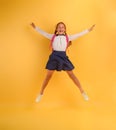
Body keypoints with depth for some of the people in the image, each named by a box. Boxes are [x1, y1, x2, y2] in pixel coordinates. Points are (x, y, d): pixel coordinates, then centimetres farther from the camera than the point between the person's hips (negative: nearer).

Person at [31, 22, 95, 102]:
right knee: (48, 76, 5)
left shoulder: (68, 37, 10)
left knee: (72, 75, 5)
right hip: (54, 56, 0)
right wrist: (35, 27, 15)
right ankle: (41, 93, 19)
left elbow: (79, 34, 14)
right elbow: (43, 33, 16)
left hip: (63, 56, 0)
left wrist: (88, 30, 15)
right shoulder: (52, 36, 10)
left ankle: (82, 92, 16)